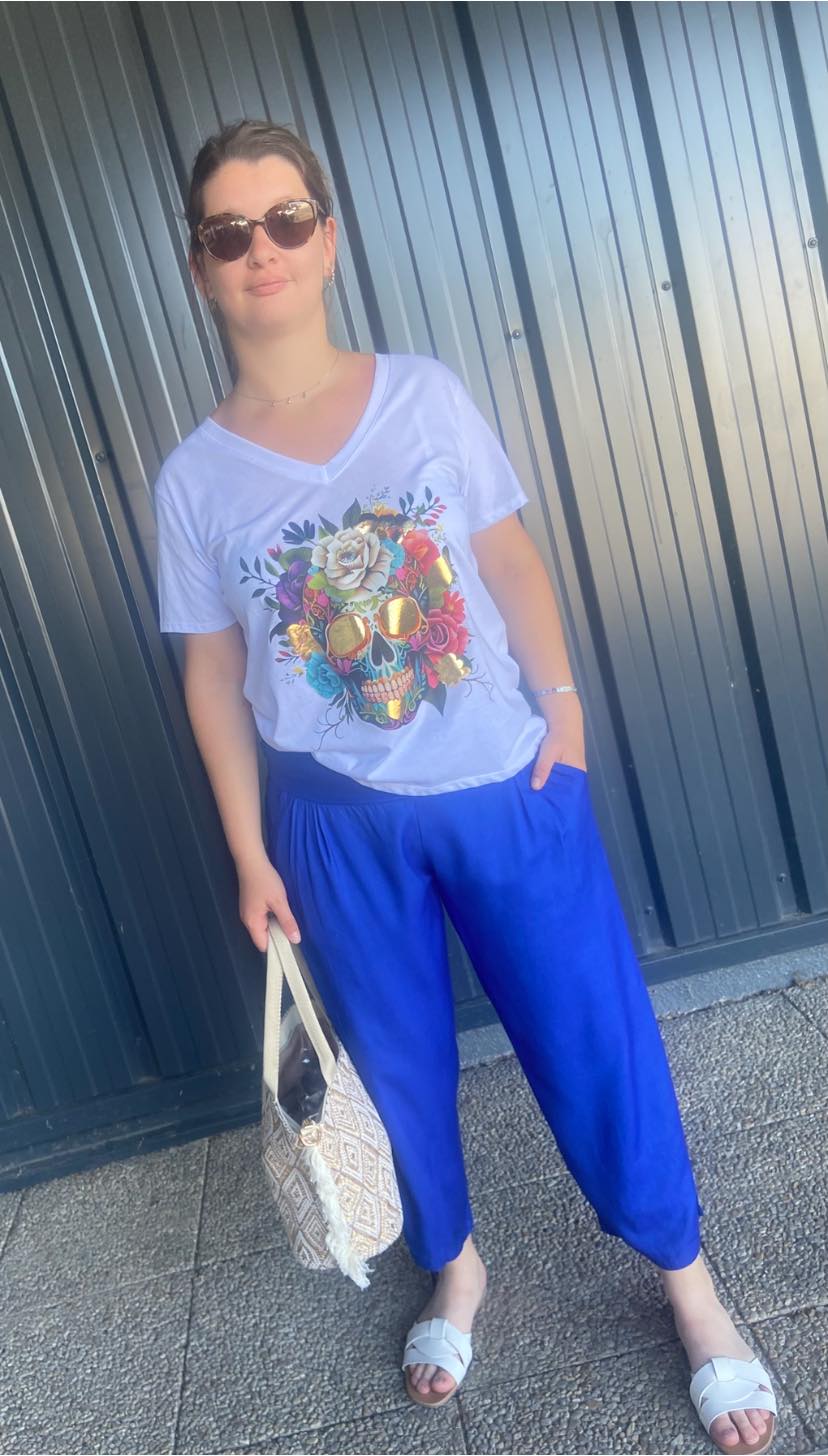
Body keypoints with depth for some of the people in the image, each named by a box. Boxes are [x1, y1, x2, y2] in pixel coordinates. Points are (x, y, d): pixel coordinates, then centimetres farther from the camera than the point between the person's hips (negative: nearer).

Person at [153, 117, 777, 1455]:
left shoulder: (426, 394, -2)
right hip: (338, 822, 1)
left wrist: (563, 711, -7)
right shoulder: (195, 478, -2)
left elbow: (512, 566, 2)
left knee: (593, 1038, 8)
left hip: (506, 785, 0)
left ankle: (690, 1285, 34)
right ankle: (454, 1267, 45)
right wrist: (250, 854, 0)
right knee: (397, 1060, 16)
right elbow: (215, 676, 1)